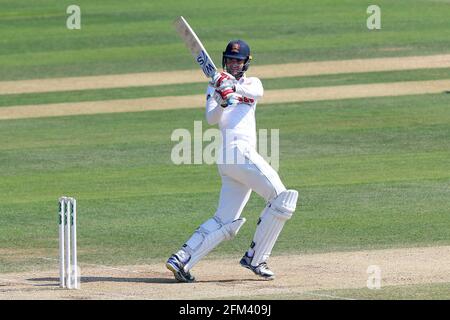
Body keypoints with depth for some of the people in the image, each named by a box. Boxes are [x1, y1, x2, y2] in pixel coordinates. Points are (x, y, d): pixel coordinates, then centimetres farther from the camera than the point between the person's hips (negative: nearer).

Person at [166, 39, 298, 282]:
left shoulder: (251, 83, 23)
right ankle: (255, 259, -8)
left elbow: (257, 93, -3)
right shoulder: (216, 85, 11)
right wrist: (222, 102, -25)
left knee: (224, 222, 2)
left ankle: (181, 260, -3)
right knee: (282, 199, -13)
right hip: (238, 150, -6)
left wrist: (235, 87, -22)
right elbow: (211, 118, -4)